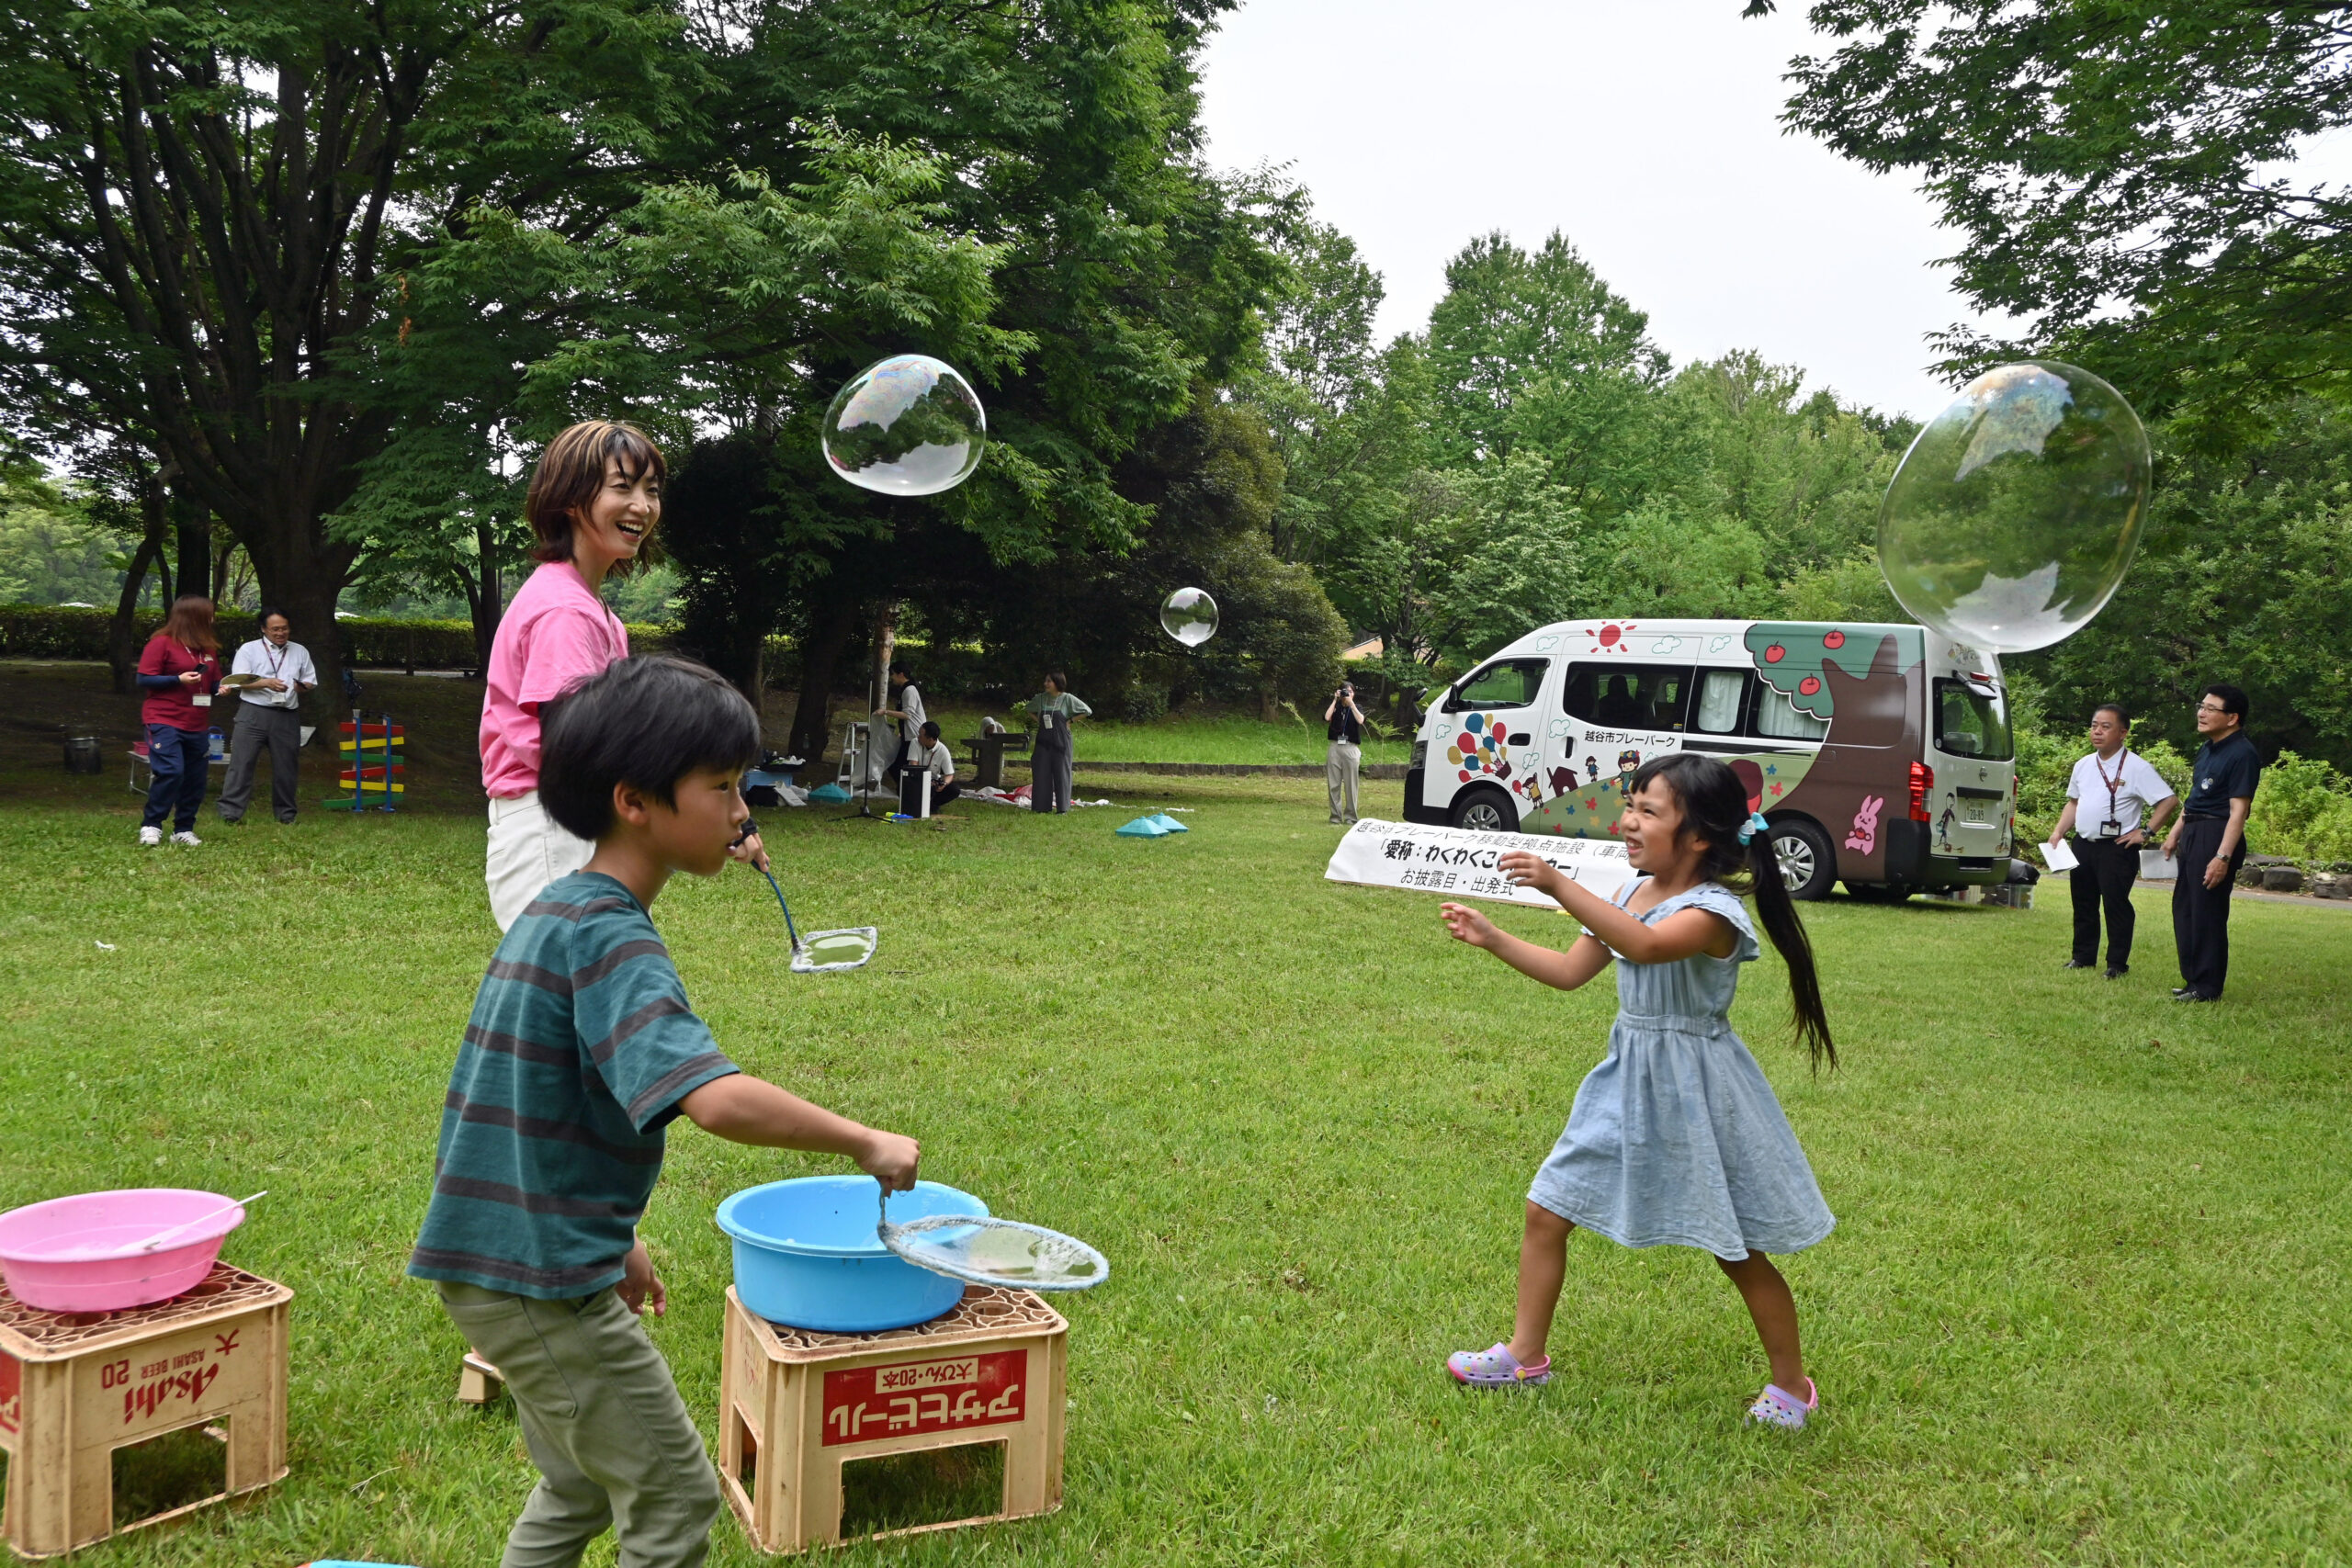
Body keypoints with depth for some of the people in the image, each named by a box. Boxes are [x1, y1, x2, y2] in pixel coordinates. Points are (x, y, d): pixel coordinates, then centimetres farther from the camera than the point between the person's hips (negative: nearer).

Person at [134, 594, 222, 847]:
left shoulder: (208, 647, 13)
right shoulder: (162, 643, -6)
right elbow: (144, 679, -8)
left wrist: (221, 687, 1)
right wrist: (179, 679, -19)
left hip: (198, 726, 7)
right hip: (165, 721, -7)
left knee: (195, 780, 6)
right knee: (170, 772, -17)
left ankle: (184, 829, 17)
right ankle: (151, 825, -3)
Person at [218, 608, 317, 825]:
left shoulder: (300, 652, 16)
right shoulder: (249, 650, 6)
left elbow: (312, 682, 20)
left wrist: (302, 686, -3)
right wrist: (265, 683, -17)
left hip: (287, 716, 3)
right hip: (253, 712, -3)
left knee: (286, 766, 6)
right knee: (242, 761, -7)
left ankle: (286, 814, 16)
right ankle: (230, 812, -8)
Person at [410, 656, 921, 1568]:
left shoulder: (554, 911, 8)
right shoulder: (608, 936, -22)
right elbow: (716, 1099, -37)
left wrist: (612, 1235, 21)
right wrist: (864, 1142, -24)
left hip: (495, 1260, 10)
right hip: (544, 1281, -9)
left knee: (580, 1486, 24)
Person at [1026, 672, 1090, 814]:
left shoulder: (1067, 699, -6)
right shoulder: (1040, 698, 5)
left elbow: (1087, 711, -2)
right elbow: (1029, 710, 24)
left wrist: (1069, 720, -4)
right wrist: (1039, 721, 9)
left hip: (1060, 742, -4)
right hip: (1043, 741, 4)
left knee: (1061, 773, 0)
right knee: (1041, 773, 2)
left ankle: (1062, 807, 6)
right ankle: (1042, 806, 8)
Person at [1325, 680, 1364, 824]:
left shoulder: (1356, 708, 10)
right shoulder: (1335, 708, 11)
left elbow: (1360, 720, -12)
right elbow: (1327, 718, -10)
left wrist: (1351, 703, -11)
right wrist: (1335, 701, -4)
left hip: (1351, 748, -1)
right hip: (1335, 747, 1)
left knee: (1350, 784, -2)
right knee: (1333, 784, 1)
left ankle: (1350, 816, 2)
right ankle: (1335, 815, 7)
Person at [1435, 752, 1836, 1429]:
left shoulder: (1714, 910, -21)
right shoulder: (1632, 895, 4)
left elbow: (1646, 945, -42)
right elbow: (1570, 971, 11)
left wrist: (1558, 884, -48)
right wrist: (1492, 938, 1)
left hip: (1692, 1093, -7)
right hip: (1627, 1081, 7)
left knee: (1738, 1251, 6)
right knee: (1546, 1211, 7)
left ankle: (1792, 1385, 28)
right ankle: (1525, 1356, 22)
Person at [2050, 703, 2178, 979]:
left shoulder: (2136, 768, -9)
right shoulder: (2083, 765, 11)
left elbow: (2169, 800, -11)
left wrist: (2145, 832, -12)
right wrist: (2058, 832, 10)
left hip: (2117, 848, -6)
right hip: (2083, 844, 7)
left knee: (2116, 905, -4)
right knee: (2083, 903, 14)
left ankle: (2117, 964, 5)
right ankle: (2083, 957, 26)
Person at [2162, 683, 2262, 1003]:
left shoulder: (2242, 754, -16)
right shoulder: (2207, 749, 13)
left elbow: (2238, 811, -20)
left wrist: (2223, 857, -25)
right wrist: (2175, 833, 23)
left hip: (2216, 837, -10)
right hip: (2193, 834, 10)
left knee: (2207, 913, -4)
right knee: (2184, 908, 14)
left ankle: (2207, 988, 4)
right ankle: (2193, 979, 24)